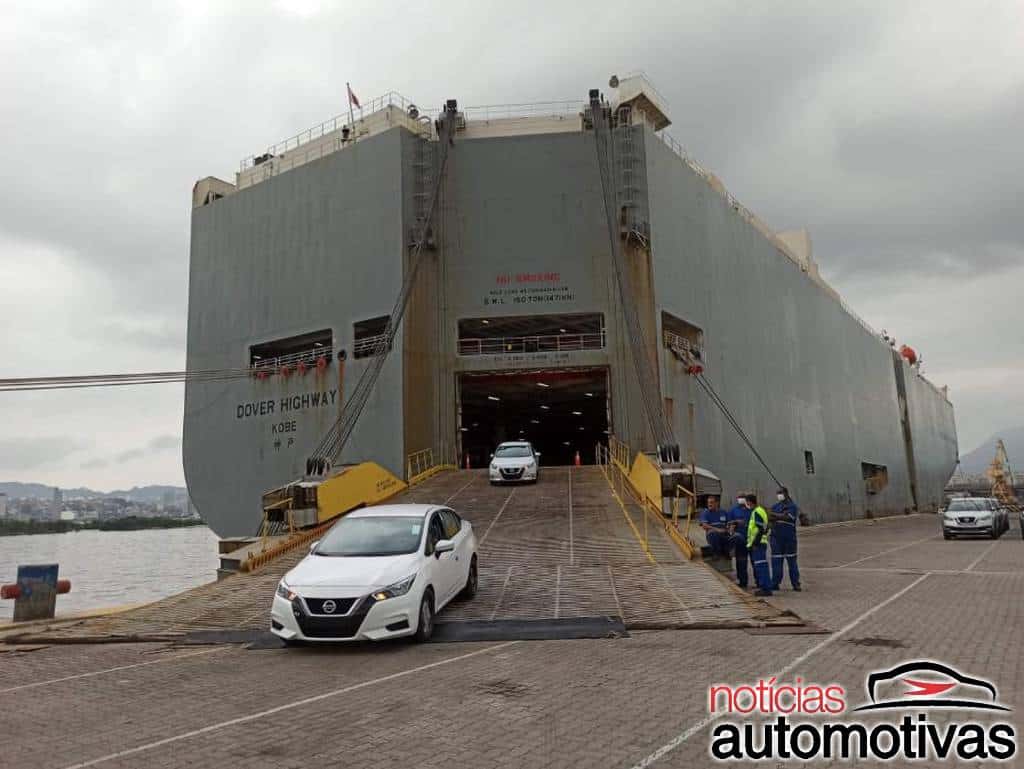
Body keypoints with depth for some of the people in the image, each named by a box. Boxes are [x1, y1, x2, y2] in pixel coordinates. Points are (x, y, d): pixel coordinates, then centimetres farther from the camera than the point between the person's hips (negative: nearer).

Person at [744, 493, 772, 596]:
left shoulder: (757, 512, -14)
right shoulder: (760, 510, 18)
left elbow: (761, 529, -21)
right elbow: (766, 528, 23)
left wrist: (755, 543, -20)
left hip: (757, 544, -11)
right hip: (759, 543, 11)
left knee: (761, 566, -10)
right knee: (757, 566, 16)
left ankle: (766, 588, -10)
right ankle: (762, 586, 21)